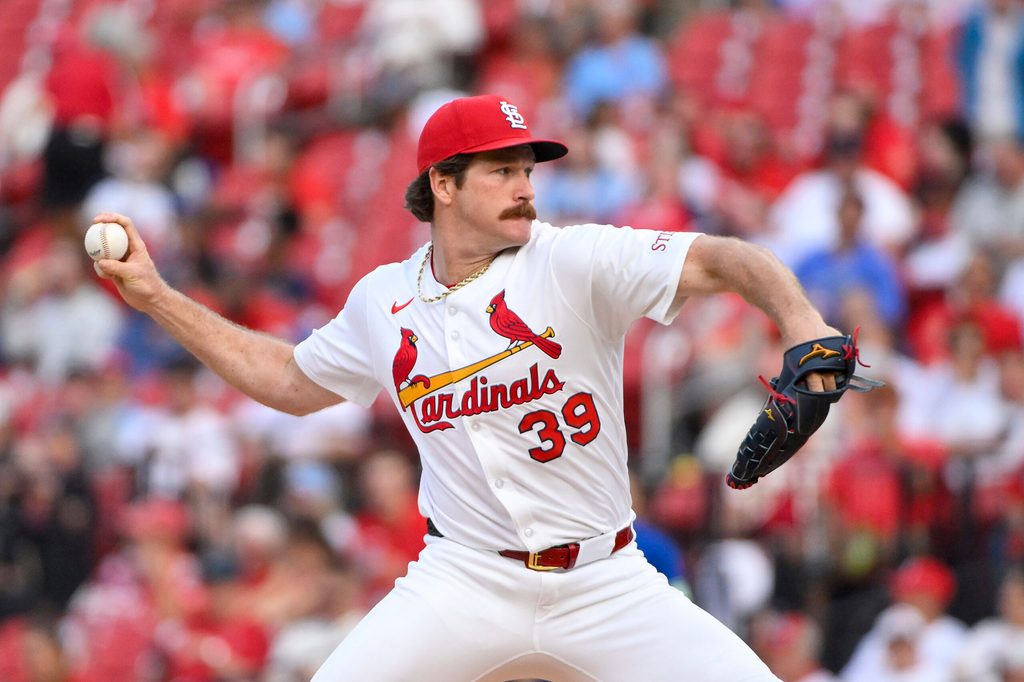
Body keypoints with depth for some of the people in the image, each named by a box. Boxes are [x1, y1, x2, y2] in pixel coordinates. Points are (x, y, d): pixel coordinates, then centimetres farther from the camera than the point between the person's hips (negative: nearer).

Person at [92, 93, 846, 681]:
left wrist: (798, 318, -40)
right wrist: (158, 298, 21)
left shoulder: (573, 261, -7)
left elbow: (720, 260, -19)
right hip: (466, 582, 1)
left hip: (605, 583, -1)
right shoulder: (383, 300, 6)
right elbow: (291, 381, 24)